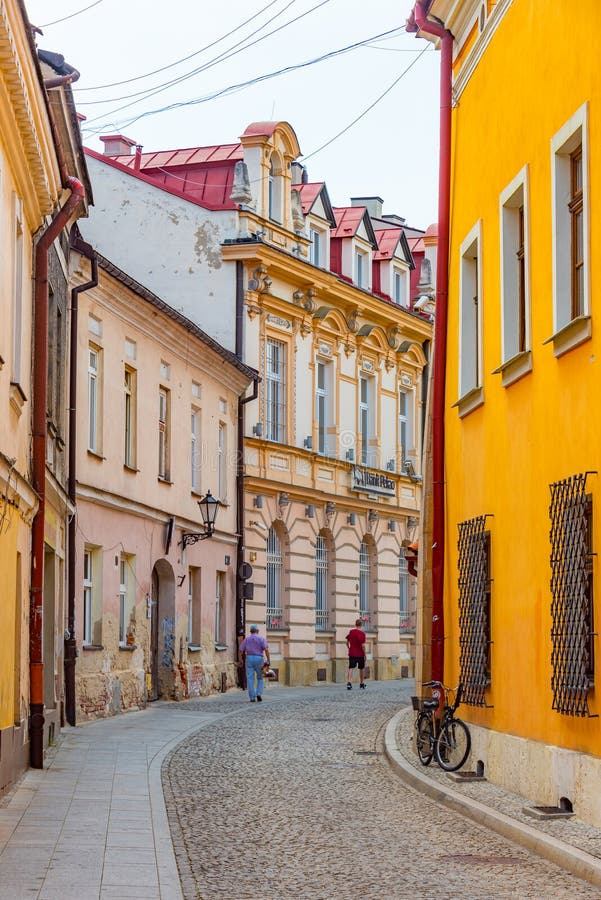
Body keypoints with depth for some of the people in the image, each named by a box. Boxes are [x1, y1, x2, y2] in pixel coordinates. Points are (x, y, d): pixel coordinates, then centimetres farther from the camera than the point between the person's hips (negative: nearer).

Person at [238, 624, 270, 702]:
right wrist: (269, 660, -8)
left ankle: (252, 697, -3)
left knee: (250, 679, 2)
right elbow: (266, 649, -10)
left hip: (249, 658, 1)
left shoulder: (246, 639, 8)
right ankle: (259, 694, -4)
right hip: (258, 659, -1)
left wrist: (242, 660, 16)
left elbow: (241, 650, 4)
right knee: (260, 678, 13)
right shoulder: (261, 638, 1)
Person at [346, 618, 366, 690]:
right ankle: (361, 683, 28)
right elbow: (363, 645, -15)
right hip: (360, 654, -2)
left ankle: (349, 682, -25)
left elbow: (347, 642, 9)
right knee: (362, 668, 16)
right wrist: (364, 654, -4)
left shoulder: (351, 631, 1)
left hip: (352, 653, 2)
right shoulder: (362, 633, -12)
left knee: (351, 668, -5)